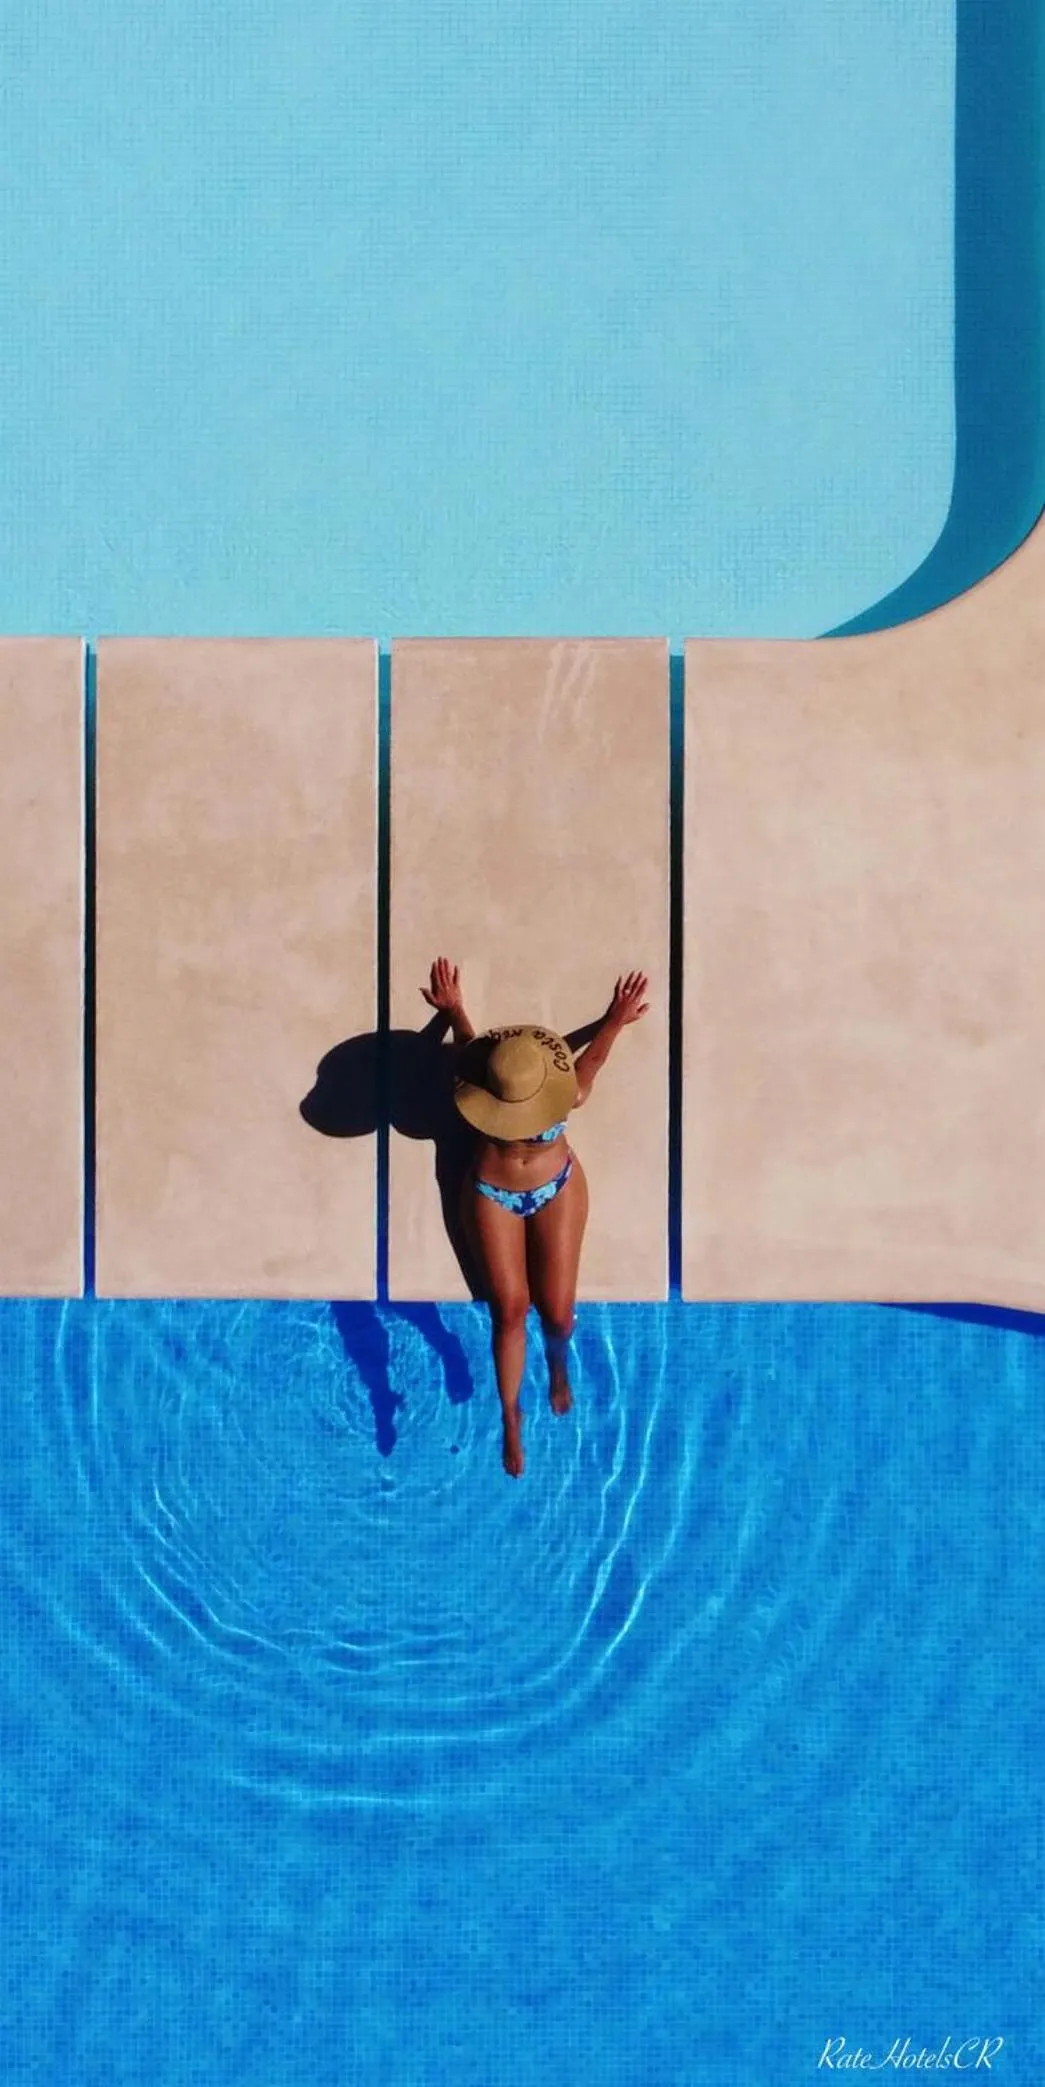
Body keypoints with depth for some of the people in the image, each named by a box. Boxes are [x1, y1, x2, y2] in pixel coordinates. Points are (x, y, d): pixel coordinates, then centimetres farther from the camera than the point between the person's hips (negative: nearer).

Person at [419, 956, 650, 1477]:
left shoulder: (568, 1096, -29)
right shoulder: (477, 1089, -27)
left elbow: (591, 1059, -5)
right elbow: (468, 1045, -3)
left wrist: (615, 1021, 9)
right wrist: (454, 1011, 15)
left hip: (557, 1190, 0)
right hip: (492, 1196, 0)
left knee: (557, 1310, 2)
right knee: (509, 1310, -2)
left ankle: (557, 1364, 41)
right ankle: (510, 1415, 15)